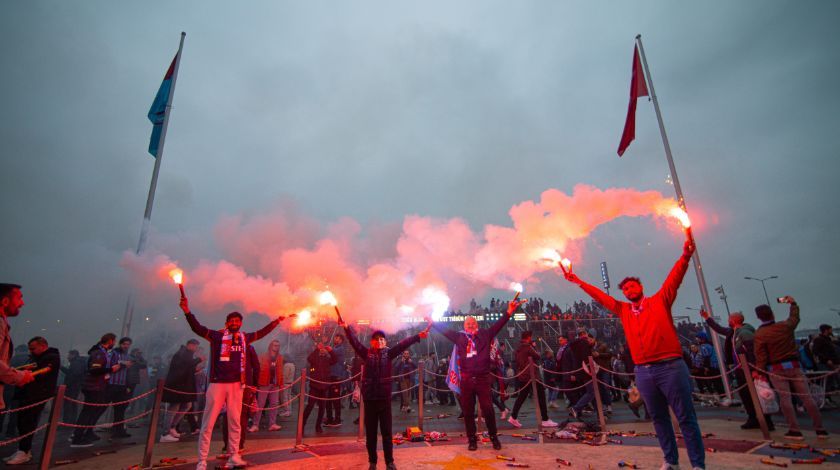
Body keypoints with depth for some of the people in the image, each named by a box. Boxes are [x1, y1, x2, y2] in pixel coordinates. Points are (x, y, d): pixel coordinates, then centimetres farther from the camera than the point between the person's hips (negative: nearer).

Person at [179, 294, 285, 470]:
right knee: (208, 424, 1)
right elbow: (197, 328, -12)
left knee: (235, 423, 10)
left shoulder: (244, 338, 9)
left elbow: (262, 332, 20)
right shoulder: (218, 335, -2)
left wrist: (277, 321, 18)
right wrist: (187, 312, -26)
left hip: (236, 385, 4)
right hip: (218, 384, -4)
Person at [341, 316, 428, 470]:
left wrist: (417, 336, -14)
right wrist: (346, 328, -16)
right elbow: (354, 342, -4)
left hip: (384, 396, 0)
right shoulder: (366, 353, 4)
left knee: (386, 431, 7)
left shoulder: (388, 353, 4)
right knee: (370, 432, 10)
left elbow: (403, 344, -5)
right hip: (369, 397, 1)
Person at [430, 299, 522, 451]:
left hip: (482, 378, -2)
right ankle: (472, 439, 22)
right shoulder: (460, 337, 9)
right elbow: (445, 331, 13)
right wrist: (433, 323, 11)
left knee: (488, 409, -1)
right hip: (466, 380, 2)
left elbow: (498, 325, -3)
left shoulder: (485, 334, 6)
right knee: (468, 411, 8)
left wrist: (509, 313, -14)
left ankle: (494, 437, 19)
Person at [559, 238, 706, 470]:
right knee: (659, 417, 12)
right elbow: (600, 296, 16)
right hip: (643, 371, 4)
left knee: (686, 416, 2)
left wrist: (685, 255, -20)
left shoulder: (660, 300, 5)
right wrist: (577, 281, 16)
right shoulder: (623, 310, 13)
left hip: (670, 366, -4)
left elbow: (674, 278, -6)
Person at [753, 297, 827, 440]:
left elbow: (761, 356, -12)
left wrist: (758, 371, -4)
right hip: (794, 366, 3)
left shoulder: (759, 334, -11)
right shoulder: (785, 326, -1)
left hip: (776, 370, -3)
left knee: (785, 399, -1)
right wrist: (793, 303, 37)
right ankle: (820, 429, 13)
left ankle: (795, 430, 0)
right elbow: (795, 318, 22)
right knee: (806, 396, 6)